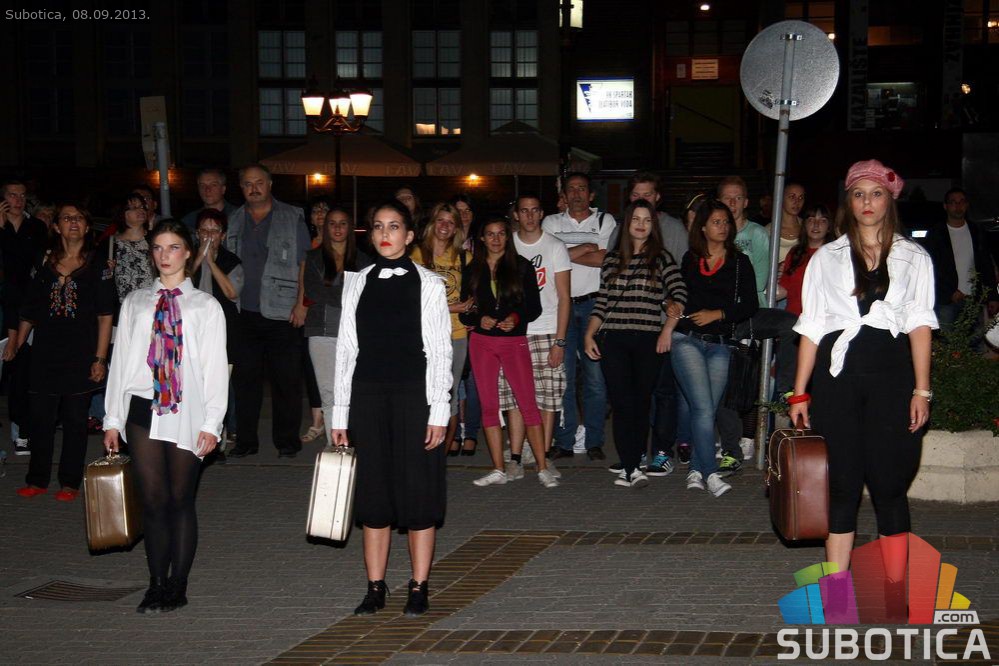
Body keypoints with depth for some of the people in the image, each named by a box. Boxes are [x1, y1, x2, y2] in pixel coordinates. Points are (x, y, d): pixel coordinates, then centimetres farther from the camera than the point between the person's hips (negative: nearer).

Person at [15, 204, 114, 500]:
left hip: (80, 354, -2)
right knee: (40, 417, 4)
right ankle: (37, 480, 16)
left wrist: (100, 358, -9)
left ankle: (70, 482, 13)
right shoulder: (44, 263, 9)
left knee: (75, 419, 3)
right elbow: (29, 311, 12)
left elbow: (105, 315, -3)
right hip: (44, 353, 2)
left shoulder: (98, 263, 1)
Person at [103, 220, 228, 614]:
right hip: (143, 410, 2)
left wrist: (211, 423, -7)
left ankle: (178, 587, 10)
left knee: (181, 500, 2)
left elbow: (216, 367, 2)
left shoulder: (205, 306, 7)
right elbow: (120, 359, 12)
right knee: (153, 500, 2)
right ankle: (156, 585, 8)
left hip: (187, 414, -2)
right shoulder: (136, 303, 14)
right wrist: (112, 419, 6)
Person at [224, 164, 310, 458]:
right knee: (245, 378, 6)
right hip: (244, 313, 4)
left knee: (286, 379, 0)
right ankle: (246, 440, 14)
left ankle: (287, 440, 9)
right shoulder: (234, 221, 13)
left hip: (282, 314, -4)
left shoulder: (292, 218, 2)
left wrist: (301, 304, -8)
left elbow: (305, 264, 0)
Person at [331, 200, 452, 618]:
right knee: (373, 493, 7)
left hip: (414, 394, -3)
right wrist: (340, 413, 5)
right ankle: (375, 588, 14)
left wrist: (439, 411, -9)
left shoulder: (428, 284, 0)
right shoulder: (356, 284, 9)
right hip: (366, 395, 3)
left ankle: (419, 589, 10)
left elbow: (439, 351, -3)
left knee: (418, 490, 1)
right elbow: (346, 348, 9)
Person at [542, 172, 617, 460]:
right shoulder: (552, 222, 14)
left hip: (593, 304, -1)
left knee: (595, 374, -3)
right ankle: (564, 441, 5)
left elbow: (605, 259, -6)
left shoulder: (605, 221, 9)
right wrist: (584, 249, -5)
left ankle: (594, 441, 4)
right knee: (562, 376, 0)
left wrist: (567, 253, -4)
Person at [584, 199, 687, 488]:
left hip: (648, 341, -1)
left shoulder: (661, 258, 5)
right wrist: (589, 334, 5)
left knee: (641, 403, 2)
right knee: (622, 403, -7)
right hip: (613, 340, 1)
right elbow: (602, 302, 15)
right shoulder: (613, 258, 13)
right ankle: (631, 468, -10)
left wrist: (667, 330, -12)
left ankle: (630, 465, 9)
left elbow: (679, 296, -4)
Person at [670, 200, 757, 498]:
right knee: (703, 408, -14)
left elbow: (750, 305, 2)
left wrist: (718, 314, -8)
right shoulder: (689, 260, 12)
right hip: (687, 339, -1)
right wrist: (672, 306, 3)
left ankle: (695, 469, 13)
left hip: (719, 345, 1)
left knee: (707, 411, 2)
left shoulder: (739, 262, 7)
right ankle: (710, 473, -16)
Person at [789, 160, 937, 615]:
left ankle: (896, 595, 3)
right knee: (841, 483, 2)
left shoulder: (913, 257, 11)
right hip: (837, 373, 1)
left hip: (892, 372, -1)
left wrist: (921, 390, -5)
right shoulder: (826, 258, 13)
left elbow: (919, 324, 4)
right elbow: (811, 327, 10)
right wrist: (800, 393, 5)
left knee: (889, 483, -2)